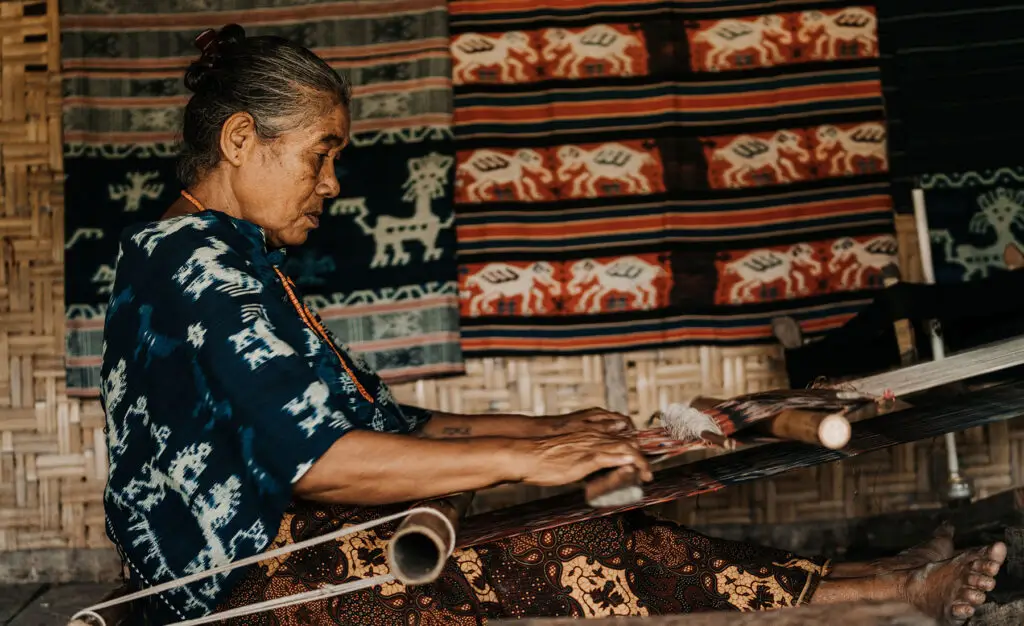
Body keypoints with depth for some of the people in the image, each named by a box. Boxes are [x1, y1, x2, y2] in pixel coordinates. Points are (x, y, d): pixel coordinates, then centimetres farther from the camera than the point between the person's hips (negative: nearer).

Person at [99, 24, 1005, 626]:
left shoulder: (235, 262, 22)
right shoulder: (190, 257, -11)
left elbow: (381, 421, 19)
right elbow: (311, 457, -22)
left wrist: (545, 429, 10)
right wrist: (523, 459, -18)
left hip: (283, 551, 9)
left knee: (595, 542, -5)